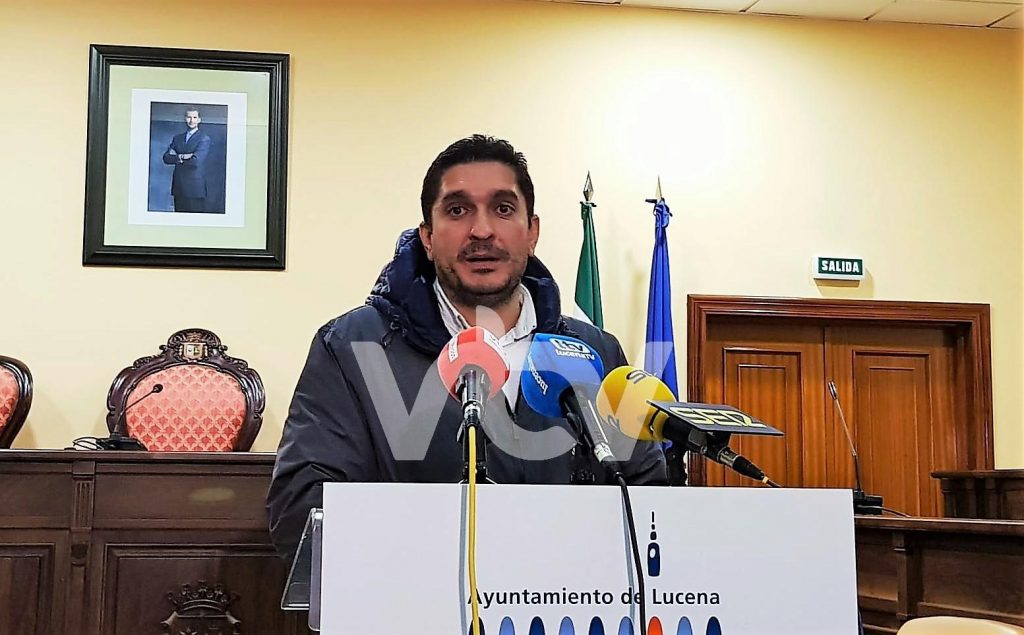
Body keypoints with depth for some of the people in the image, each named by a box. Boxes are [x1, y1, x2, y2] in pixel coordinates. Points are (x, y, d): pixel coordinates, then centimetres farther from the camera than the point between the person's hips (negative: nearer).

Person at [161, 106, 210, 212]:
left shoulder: (204, 139, -2)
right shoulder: (177, 138, 17)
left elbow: (196, 161, -14)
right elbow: (166, 158, 5)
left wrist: (176, 158, -2)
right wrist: (181, 157, -11)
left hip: (195, 188, -5)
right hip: (179, 188, 5)